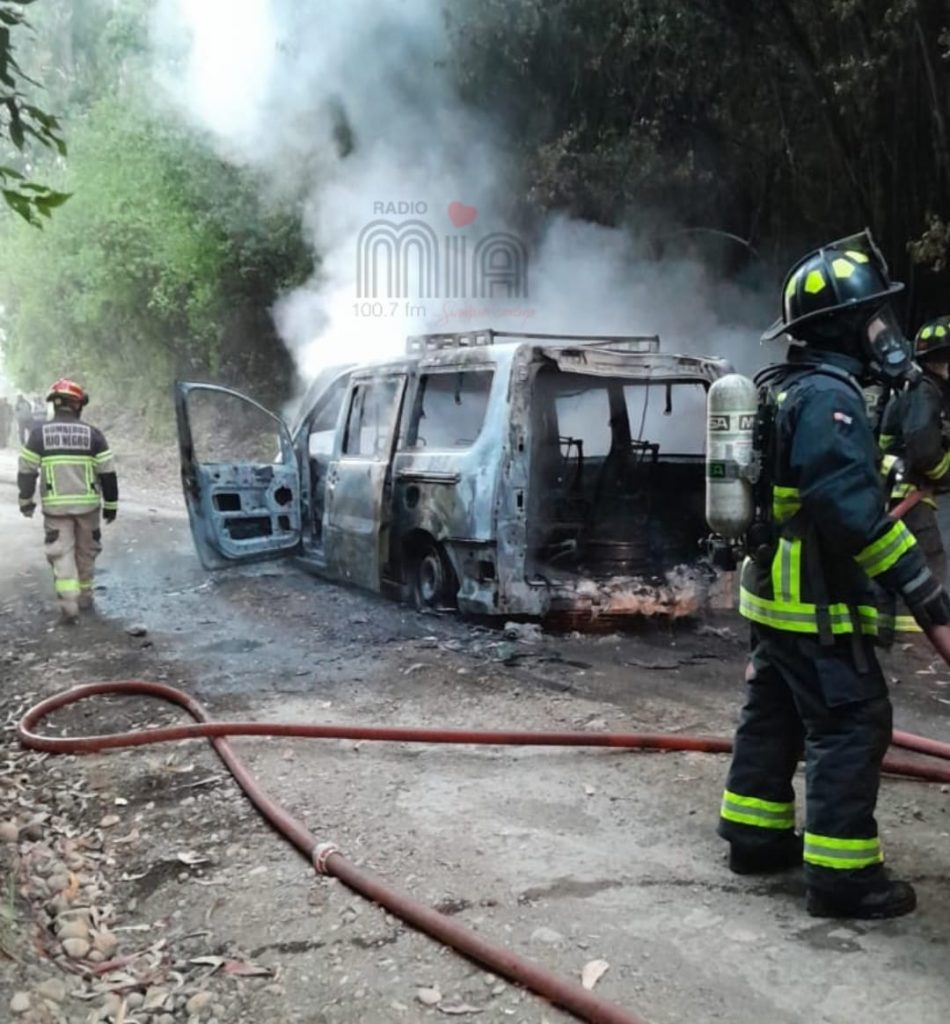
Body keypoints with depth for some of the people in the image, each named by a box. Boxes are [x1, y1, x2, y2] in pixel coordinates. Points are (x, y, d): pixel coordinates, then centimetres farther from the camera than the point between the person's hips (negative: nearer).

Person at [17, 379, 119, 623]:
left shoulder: (40, 433, -3)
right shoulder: (91, 433, -4)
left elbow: (27, 471, -1)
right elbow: (107, 473, -2)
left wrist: (26, 500, 13)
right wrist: (111, 504, 7)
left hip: (56, 505, -1)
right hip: (87, 504, 1)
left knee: (62, 552, 1)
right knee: (86, 551, 17)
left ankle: (68, 604, -11)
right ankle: (85, 596, 29)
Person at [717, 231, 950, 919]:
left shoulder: (787, 389, 14)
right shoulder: (829, 395, -20)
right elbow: (851, 506, -29)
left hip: (778, 590, 10)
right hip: (817, 601, -10)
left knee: (774, 716, 17)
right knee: (852, 725, -5)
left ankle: (756, 836, 28)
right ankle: (842, 874, 0)